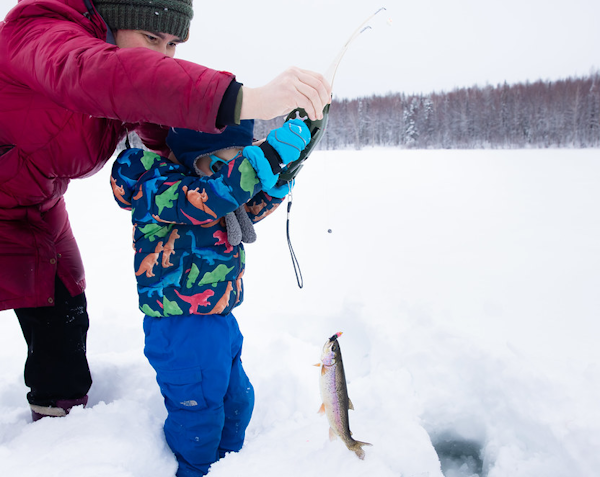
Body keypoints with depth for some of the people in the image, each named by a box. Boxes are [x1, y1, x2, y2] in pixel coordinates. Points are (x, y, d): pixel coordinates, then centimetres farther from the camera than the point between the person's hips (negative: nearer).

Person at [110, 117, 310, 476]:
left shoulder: (202, 175, 7)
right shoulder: (154, 180, -20)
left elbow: (251, 208, 18)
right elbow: (205, 199, -38)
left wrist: (281, 174, -1)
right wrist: (270, 155, -42)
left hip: (221, 319, 9)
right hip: (182, 330, -9)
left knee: (237, 400, 23)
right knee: (198, 417, 6)